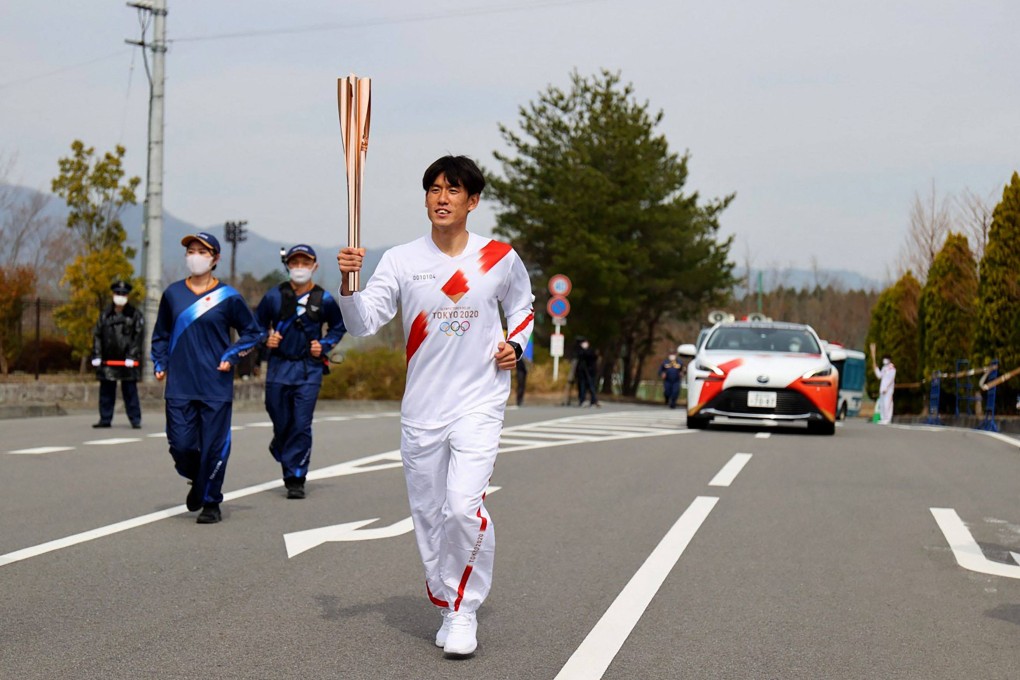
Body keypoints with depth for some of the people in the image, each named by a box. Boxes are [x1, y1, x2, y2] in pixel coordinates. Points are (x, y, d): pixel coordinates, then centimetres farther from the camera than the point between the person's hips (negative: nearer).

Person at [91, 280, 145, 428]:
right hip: (108, 361, 3)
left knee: (130, 391, -1)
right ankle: (105, 419, 14)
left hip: (127, 361, -3)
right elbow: (97, 335, 11)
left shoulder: (135, 315, 2)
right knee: (106, 391, 7)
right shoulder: (105, 315, 11)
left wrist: (131, 356, -11)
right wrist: (96, 355, 2)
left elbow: (139, 336, -3)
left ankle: (135, 420, 4)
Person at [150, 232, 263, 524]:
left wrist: (231, 357, -2)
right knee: (181, 445, -1)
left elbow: (253, 332, 10)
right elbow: (161, 335, 21)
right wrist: (160, 364, 9)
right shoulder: (172, 294, 8)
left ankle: (211, 502, 15)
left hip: (216, 388, -2)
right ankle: (198, 481, 29)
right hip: (179, 387, 2)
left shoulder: (228, 297, 0)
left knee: (214, 447, -1)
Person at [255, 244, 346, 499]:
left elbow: (339, 326, 17)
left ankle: (296, 480, 0)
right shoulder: (274, 296, 0)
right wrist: (266, 339, -3)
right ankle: (279, 448, 40)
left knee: (301, 425, -7)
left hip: (309, 370, -1)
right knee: (281, 423, 7)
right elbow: (257, 323, 16)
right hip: (278, 367, 1)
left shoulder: (324, 300, 0)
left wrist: (324, 345, 2)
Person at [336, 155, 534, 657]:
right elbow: (364, 323, -9)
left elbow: (522, 308, 18)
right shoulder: (401, 261, 0)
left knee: (465, 506, -19)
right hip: (421, 409, 3)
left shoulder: (501, 258, 0)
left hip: (479, 403, -2)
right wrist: (349, 284, -27)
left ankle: (464, 611, -2)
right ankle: (449, 610, 28)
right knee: (428, 515, 10)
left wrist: (516, 346, -1)